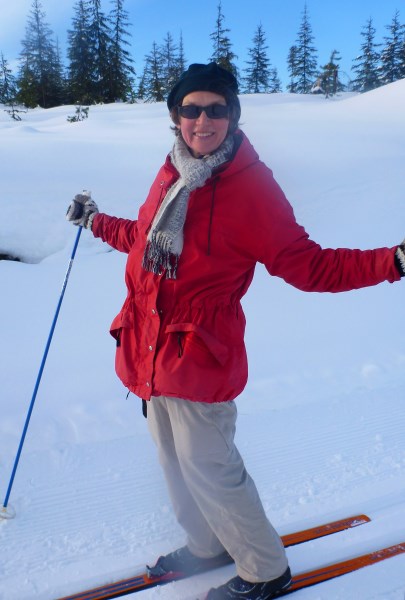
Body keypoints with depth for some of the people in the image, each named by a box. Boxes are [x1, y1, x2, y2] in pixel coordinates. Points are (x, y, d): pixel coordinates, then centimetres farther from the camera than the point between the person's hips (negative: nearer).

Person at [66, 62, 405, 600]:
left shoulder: (251, 185, -12)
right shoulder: (171, 175, 6)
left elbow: (309, 266, -12)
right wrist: (95, 220, 36)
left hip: (198, 358, -7)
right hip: (148, 354, 7)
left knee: (208, 471, 6)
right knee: (176, 464, 21)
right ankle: (208, 546, 48)